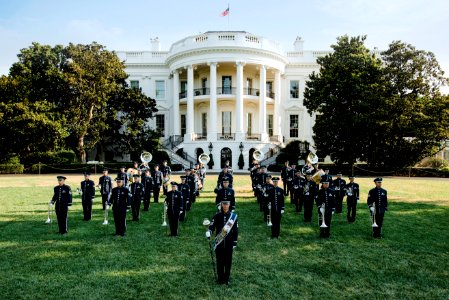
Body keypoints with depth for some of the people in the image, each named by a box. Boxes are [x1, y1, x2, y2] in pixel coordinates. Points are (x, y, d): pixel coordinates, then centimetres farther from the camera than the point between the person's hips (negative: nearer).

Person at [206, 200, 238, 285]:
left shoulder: (233, 216, -3)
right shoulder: (217, 216, -3)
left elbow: (235, 230, 2)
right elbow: (212, 225, -4)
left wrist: (235, 242, 2)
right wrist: (209, 231, -26)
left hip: (229, 243, 0)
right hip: (219, 242, 0)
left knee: (228, 261, 9)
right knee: (220, 261, 8)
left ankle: (227, 278, 25)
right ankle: (220, 278, 24)